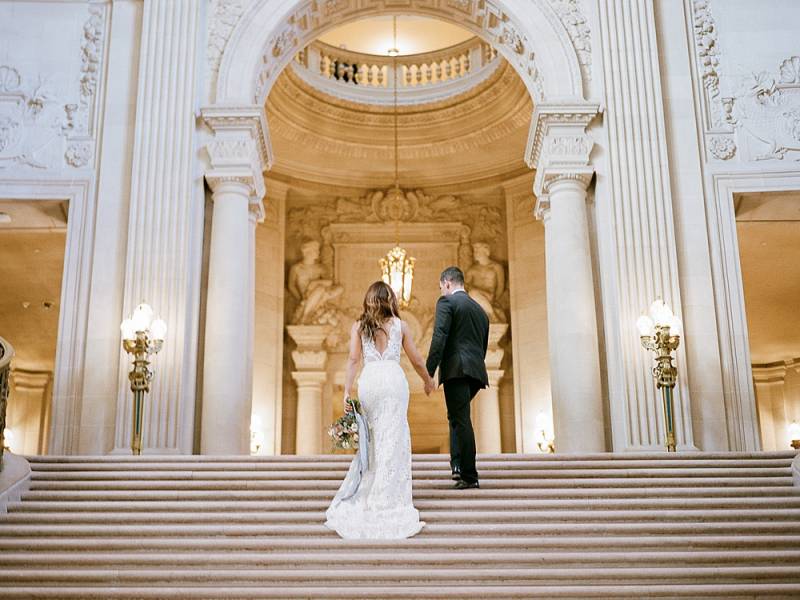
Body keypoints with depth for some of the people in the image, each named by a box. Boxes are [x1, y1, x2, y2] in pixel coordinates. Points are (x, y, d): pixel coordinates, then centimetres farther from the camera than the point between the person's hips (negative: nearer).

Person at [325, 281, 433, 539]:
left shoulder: (358, 326, 12)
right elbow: (416, 360, 15)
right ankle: (385, 507, 2)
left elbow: (353, 359, 1)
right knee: (392, 442, 1)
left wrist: (347, 392, -2)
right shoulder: (399, 325, 11)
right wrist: (428, 381, 31)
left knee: (371, 440, 13)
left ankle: (356, 500, 18)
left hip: (368, 380, 2)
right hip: (393, 380, -2)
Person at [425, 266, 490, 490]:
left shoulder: (446, 302, 0)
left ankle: (469, 476, -3)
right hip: (476, 370, 8)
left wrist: (429, 372, -14)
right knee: (457, 417, 21)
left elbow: (439, 338, -13)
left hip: (456, 368, -7)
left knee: (461, 420, -5)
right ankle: (458, 465, 14)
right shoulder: (480, 309, 23)